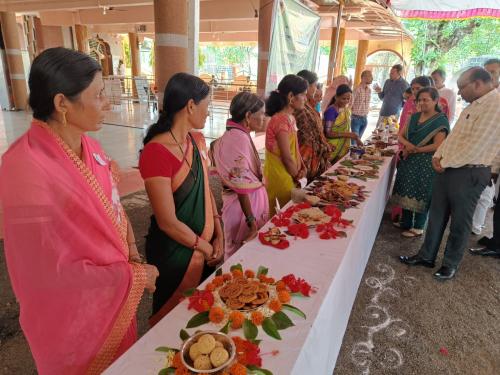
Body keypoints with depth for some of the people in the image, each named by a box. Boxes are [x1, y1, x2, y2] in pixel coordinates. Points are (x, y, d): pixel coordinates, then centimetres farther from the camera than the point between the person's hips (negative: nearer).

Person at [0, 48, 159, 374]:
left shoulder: (89, 146, -6)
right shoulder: (26, 169, -30)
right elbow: (53, 270, -25)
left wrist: (133, 256, -7)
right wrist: (134, 276, -18)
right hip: (75, 310, -6)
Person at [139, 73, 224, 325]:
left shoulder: (197, 141, 1)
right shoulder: (156, 152, -24)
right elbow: (168, 222, -23)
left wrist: (218, 236, -2)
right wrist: (207, 248, -11)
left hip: (206, 246, 7)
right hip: (175, 253, -7)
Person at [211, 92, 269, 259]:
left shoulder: (236, 134, 8)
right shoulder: (239, 138, -21)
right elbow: (241, 186, -24)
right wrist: (251, 220, -23)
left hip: (250, 199, 9)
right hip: (245, 204, -9)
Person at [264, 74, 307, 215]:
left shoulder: (290, 118, 6)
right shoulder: (281, 121, -24)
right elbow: (287, 157, -21)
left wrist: (301, 168, 0)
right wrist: (297, 176, -6)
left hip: (289, 174, 9)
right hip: (281, 175, -8)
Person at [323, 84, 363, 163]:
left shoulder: (347, 110, 9)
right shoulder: (331, 111, -14)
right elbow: (328, 133, -19)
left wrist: (356, 138, 4)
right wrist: (348, 134, -24)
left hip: (344, 148, 7)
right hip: (333, 149, -7)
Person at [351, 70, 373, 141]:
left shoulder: (369, 90, 7)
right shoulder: (357, 90, -15)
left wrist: (366, 115, 14)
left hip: (365, 119, 6)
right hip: (356, 118, -6)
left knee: (359, 139, 14)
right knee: (354, 139, -4)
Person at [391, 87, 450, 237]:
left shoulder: (440, 121, -9)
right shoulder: (414, 117, 11)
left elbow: (437, 145, -17)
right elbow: (401, 136, 8)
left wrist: (415, 150, -14)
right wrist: (407, 144, -13)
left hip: (426, 164, -6)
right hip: (408, 160, 6)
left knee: (420, 194, 2)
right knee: (406, 192, 10)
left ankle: (418, 228, 16)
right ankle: (406, 222, 26)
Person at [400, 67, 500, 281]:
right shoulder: (473, 106, 14)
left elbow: (475, 147, -21)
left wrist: (445, 163, -11)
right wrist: (438, 156, 4)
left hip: (470, 173, -9)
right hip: (448, 168, 9)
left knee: (460, 221, 7)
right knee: (437, 215, 14)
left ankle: (451, 264, 24)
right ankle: (427, 256, 27)